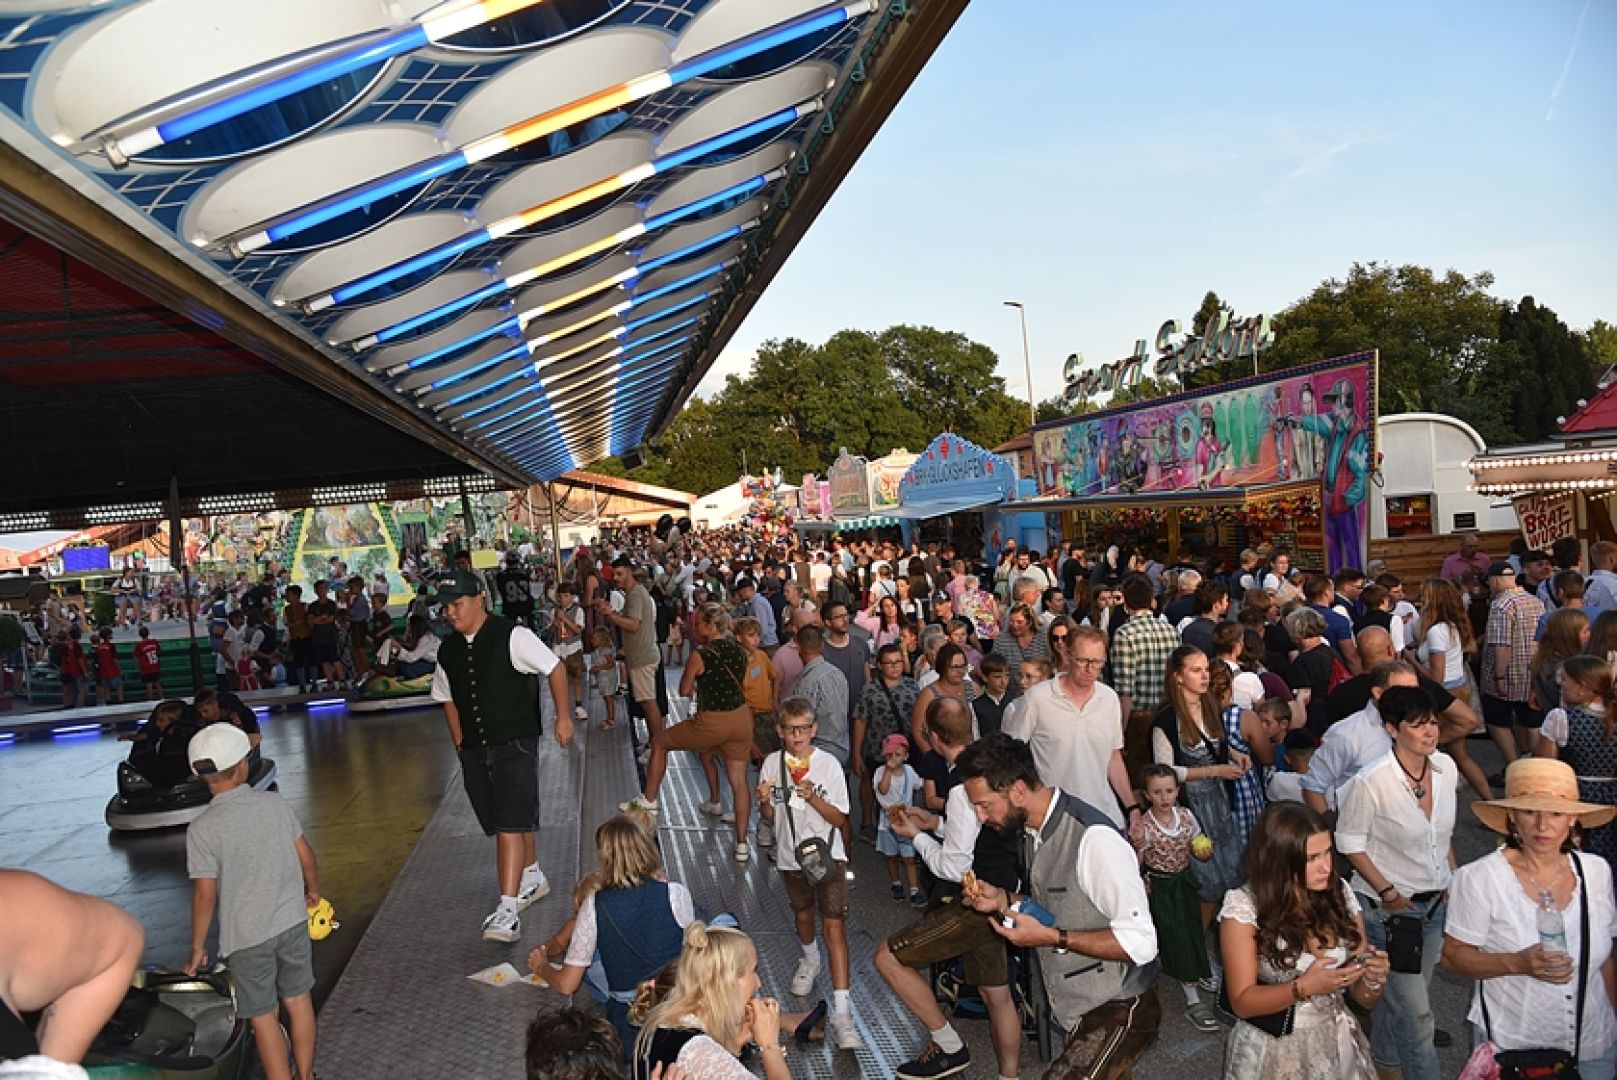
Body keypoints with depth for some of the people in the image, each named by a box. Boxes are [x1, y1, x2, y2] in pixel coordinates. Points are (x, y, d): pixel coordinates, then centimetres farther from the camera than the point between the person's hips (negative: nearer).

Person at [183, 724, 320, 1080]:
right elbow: (306, 856, 0)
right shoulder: (274, 803, -8)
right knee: (299, 1000, 19)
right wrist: (313, 891, 19)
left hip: (246, 935, -3)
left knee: (263, 1017, 10)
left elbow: (206, 895, -14)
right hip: (292, 920, 4)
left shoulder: (201, 829, -16)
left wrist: (197, 948, -1)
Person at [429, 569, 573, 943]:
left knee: (511, 824, -13)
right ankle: (532, 878, 40)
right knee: (503, 824, 18)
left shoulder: (511, 636, -13)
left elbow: (555, 668, -8)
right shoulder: (447, 651, 5)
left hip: (515, 744, -6)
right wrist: (460, 742, 12)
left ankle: (507, 910, -12)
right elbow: (448, 698, 18)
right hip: (474, 751, 6)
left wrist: (562, 718, -7)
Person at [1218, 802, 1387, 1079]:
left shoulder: (1340, 893, -7)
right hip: (1273, 1053, -3)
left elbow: (1365, 999, 0)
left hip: (1339, 1045, 4)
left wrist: (1374, 979, -22)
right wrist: (1303, 987, -29)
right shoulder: (1244, 907, -18)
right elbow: (1242, 1003, -16)